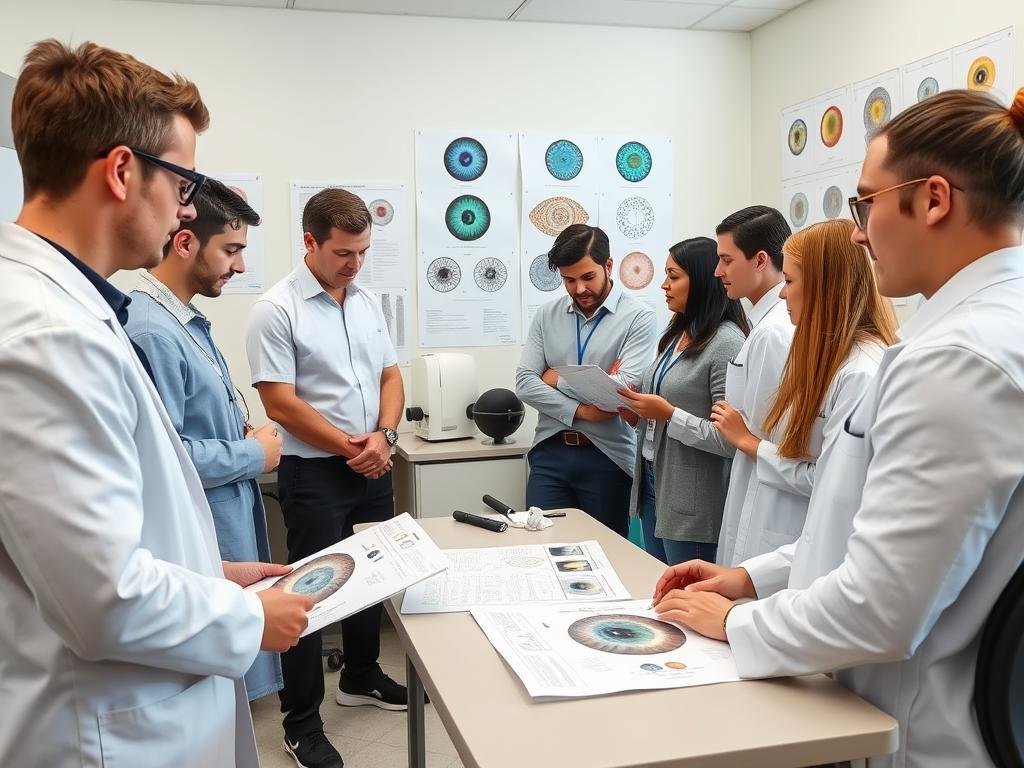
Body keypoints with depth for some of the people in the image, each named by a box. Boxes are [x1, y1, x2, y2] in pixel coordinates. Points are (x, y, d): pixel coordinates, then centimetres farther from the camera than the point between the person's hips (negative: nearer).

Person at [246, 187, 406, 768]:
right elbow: (279, 402, -16)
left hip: (375, 467, 6)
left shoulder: (369, 301, 7)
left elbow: (391, 375, 10)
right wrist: (349, 447, -13)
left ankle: (361, 678, 37)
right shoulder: (277, 309, -12)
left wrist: (383, 436, -8)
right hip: (314, 472, -6)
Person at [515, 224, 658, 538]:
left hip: (606, 456, -3)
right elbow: (524, 383, -2)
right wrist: (580, 410, -14)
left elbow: (624, 388, -18)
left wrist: (558, 379, -6)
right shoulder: (547, 316, 7)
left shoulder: (638, 318, -6)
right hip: (550, 453, 3)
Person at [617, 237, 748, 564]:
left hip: (691, 504, -8)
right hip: (652, 480, 8)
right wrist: (637, 413, 1)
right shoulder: (677, 334, 11)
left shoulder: (727, 342, -16)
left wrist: (669, 415, -22)